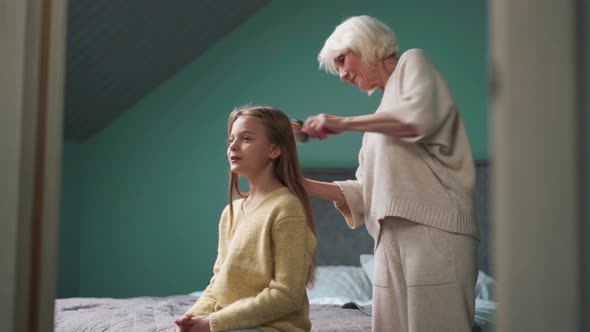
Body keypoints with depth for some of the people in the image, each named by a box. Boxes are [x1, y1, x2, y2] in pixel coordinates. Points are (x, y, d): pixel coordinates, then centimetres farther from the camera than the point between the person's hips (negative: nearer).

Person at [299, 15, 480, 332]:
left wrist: (344, 123, -8)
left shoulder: (412, 62, 8)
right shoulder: (381, 117, 26)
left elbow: (421, 118, -15)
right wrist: (303, 184, 15)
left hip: (433, 227, -7)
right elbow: (364, 192, 23)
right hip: (392, 238, 7)